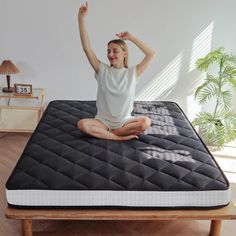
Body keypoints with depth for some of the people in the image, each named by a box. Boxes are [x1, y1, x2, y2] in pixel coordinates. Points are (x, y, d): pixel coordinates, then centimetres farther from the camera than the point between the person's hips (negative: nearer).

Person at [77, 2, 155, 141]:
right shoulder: (102, 70, -2)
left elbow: (151, 54, -11)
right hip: (103, 120, 1)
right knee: (82, 124, -29)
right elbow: (87, 48, -10)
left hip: (124, 121, 0)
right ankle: (121, 136, -21)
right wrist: (81, 18, -18)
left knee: (146, 122, -31)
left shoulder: (132, 73, -3)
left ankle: (106, 133, -16)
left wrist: (131, 38, -10)